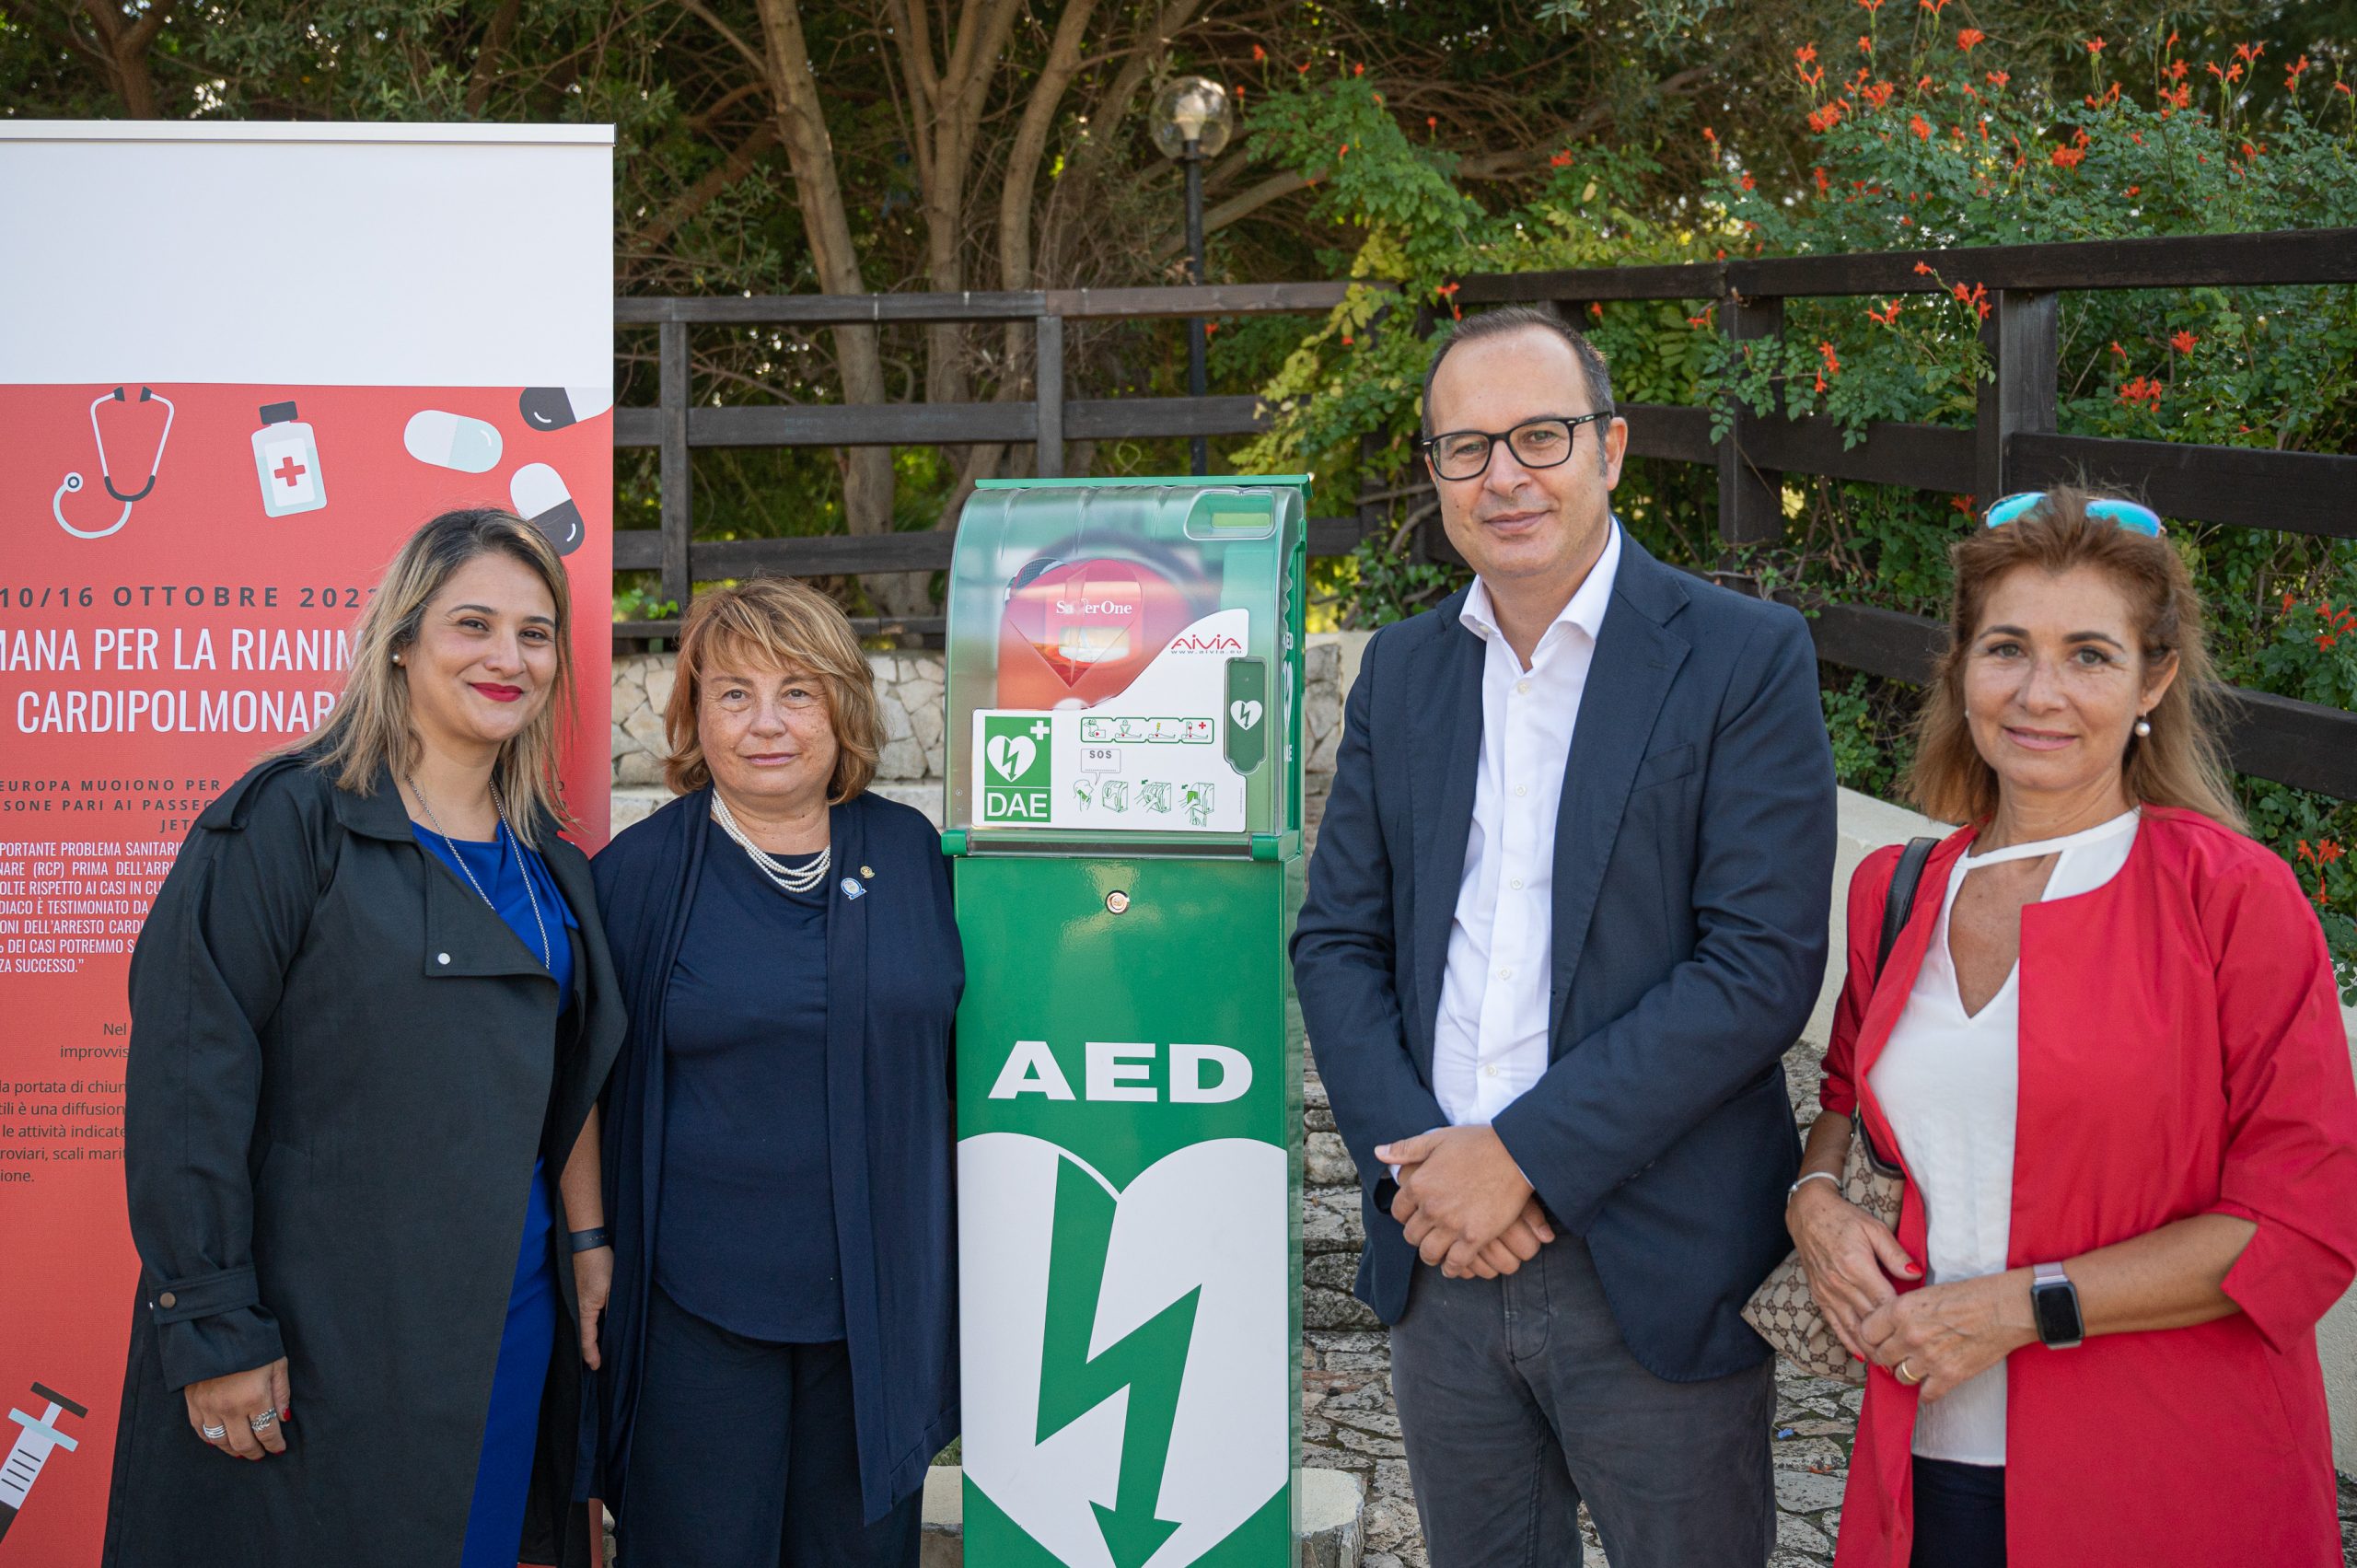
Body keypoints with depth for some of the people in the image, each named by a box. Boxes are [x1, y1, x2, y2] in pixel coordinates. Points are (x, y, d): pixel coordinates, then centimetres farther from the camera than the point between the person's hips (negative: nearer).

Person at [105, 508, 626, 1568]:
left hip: (512, 1318, 6)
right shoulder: (287, 824, -9)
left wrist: (588, 1241, 13)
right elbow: (187, 1079, -14)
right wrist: (213, 1328, -16)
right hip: (320, 1338, -6)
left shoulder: (546, 858, 12)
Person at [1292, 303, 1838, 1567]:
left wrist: (1523, 1154, -17)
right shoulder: (1400, 670, 9)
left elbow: (1761, 965, -14)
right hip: (1441, 1260, 5)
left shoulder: (1745, 658, -7)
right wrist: (1410, 1157, -8)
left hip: (1654, 1269, -4)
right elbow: (1336, 939, 9)